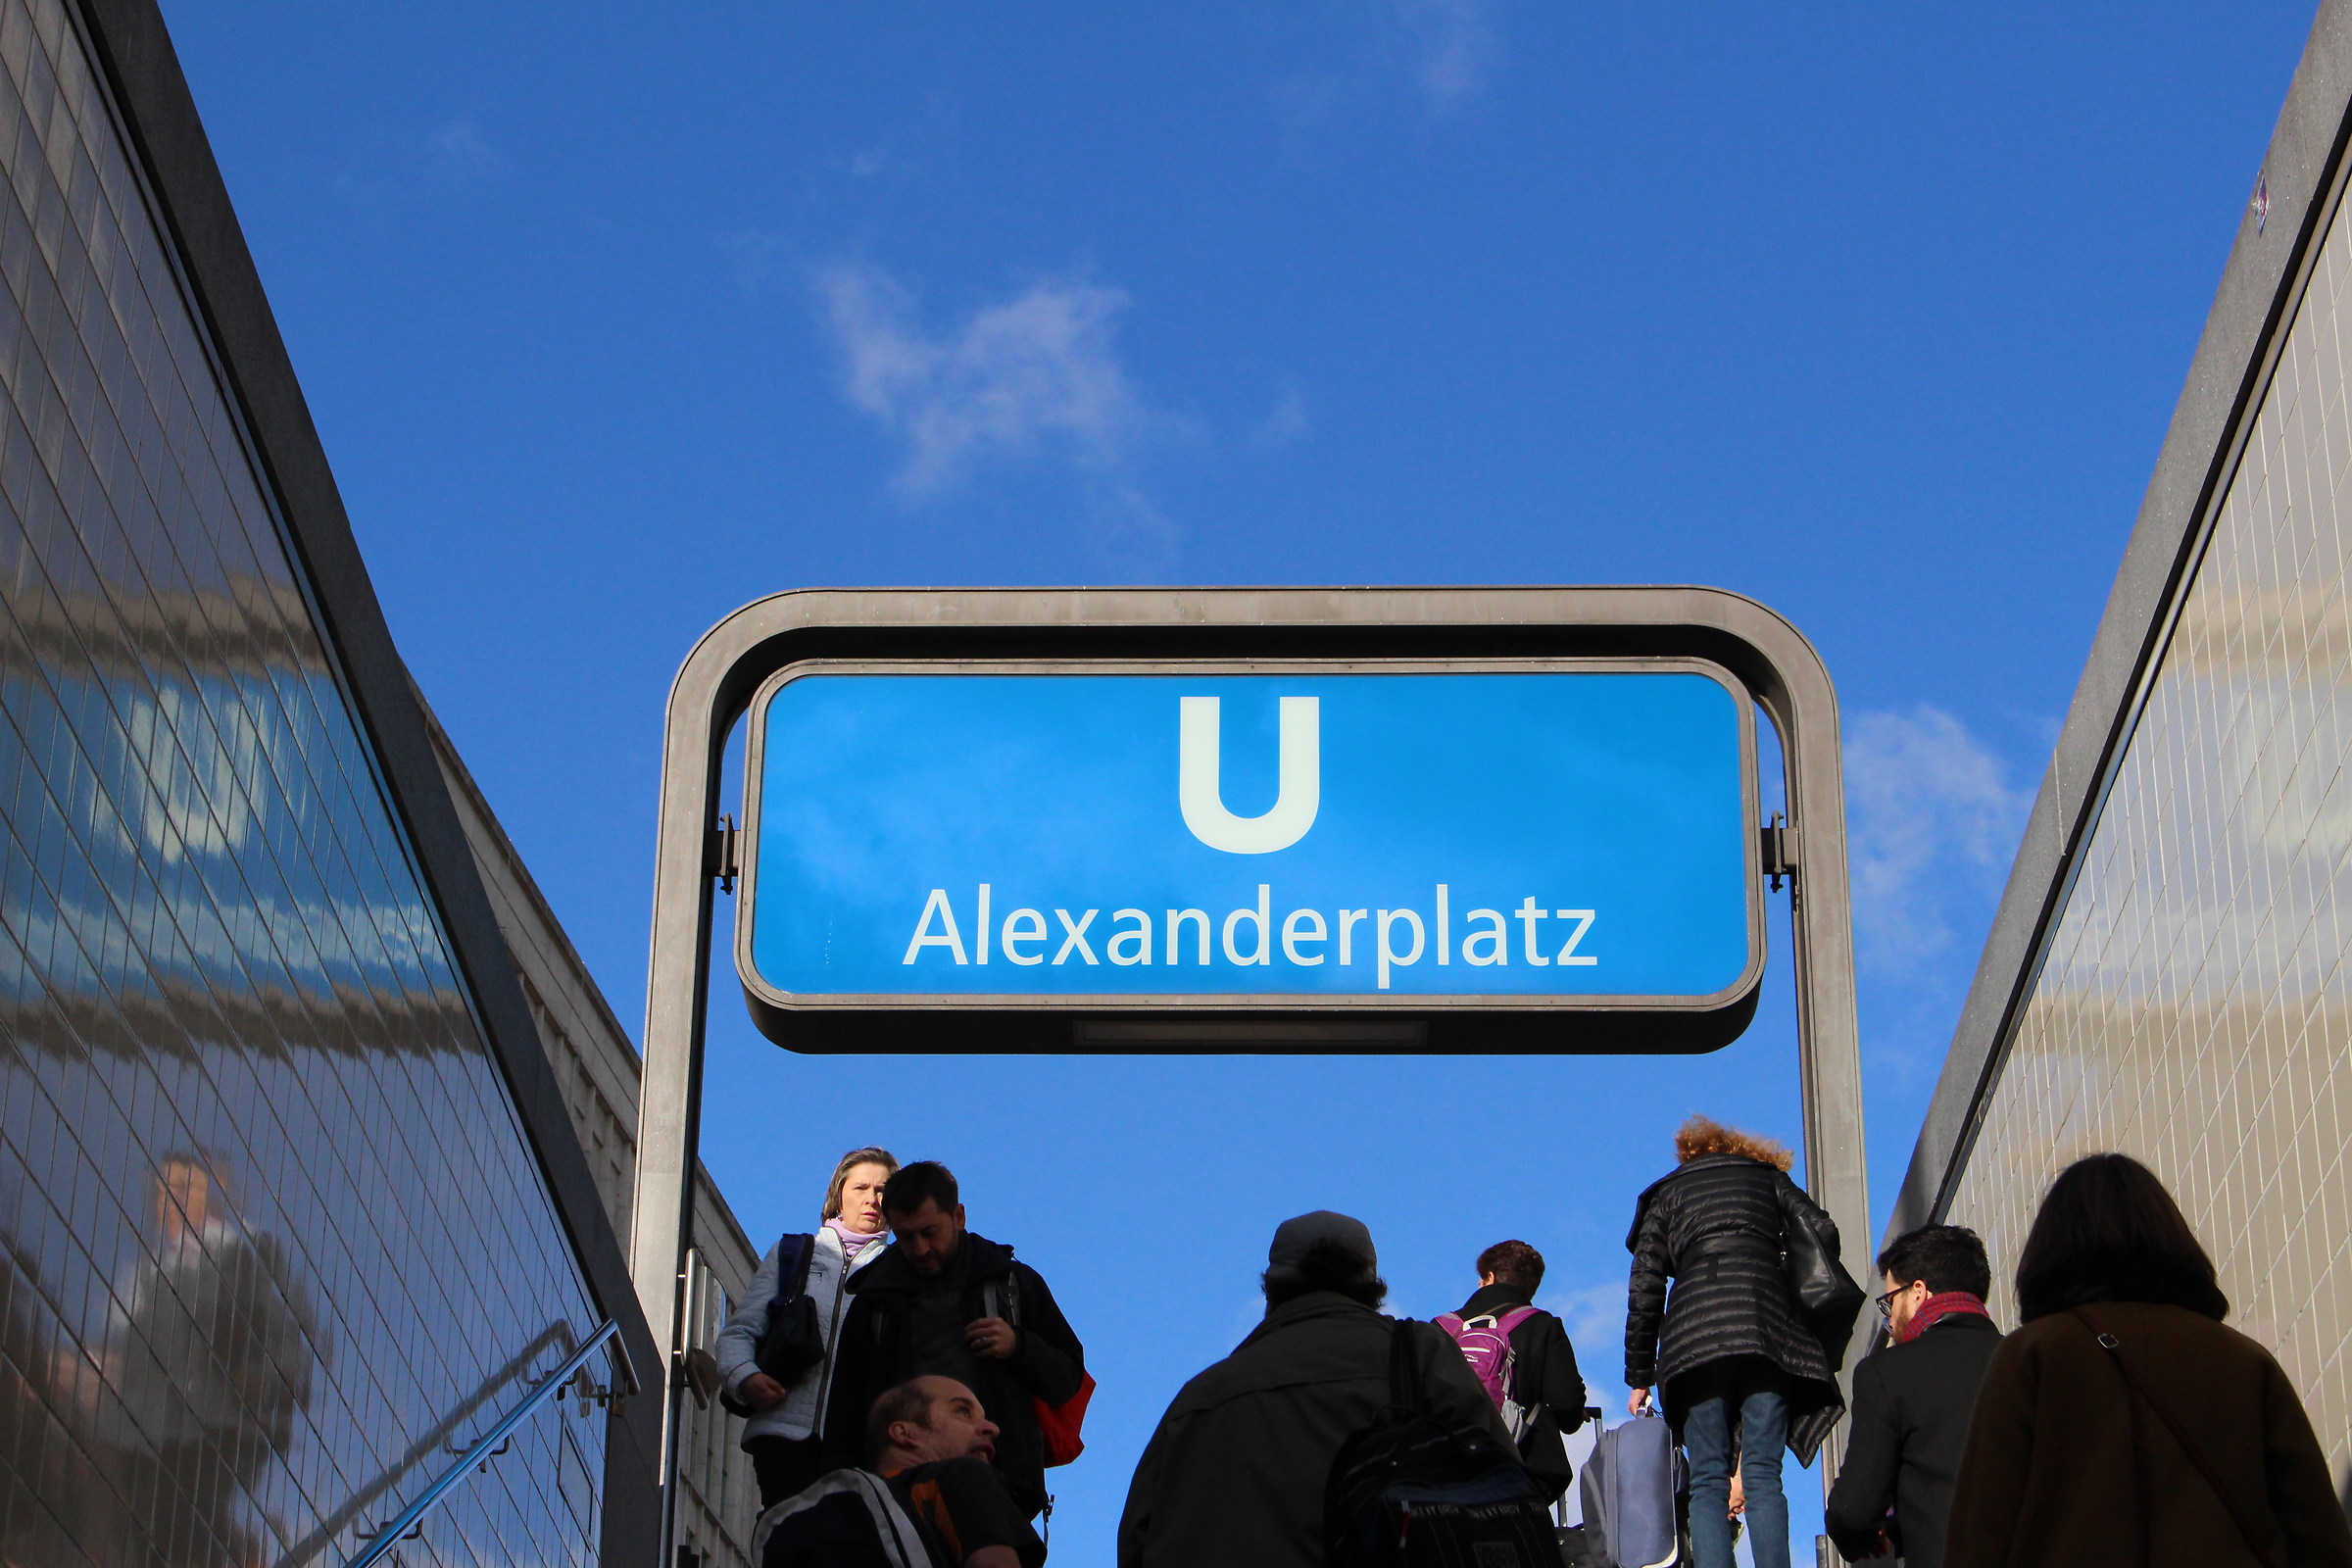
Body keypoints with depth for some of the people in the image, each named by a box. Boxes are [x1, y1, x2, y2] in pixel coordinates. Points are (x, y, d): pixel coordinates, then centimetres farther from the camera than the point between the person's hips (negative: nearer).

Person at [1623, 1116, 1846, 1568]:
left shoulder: (1666, 1193, 26)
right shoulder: (1766, 1175, 28)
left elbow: (1644, 1290, 16)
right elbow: (1824, 1233, 10)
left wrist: (1639, 1379, 17)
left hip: (1695, 1332, 0)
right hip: (1768, 1327, 1)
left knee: (1708, 1480, -3)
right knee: (1763, 1474, -3)